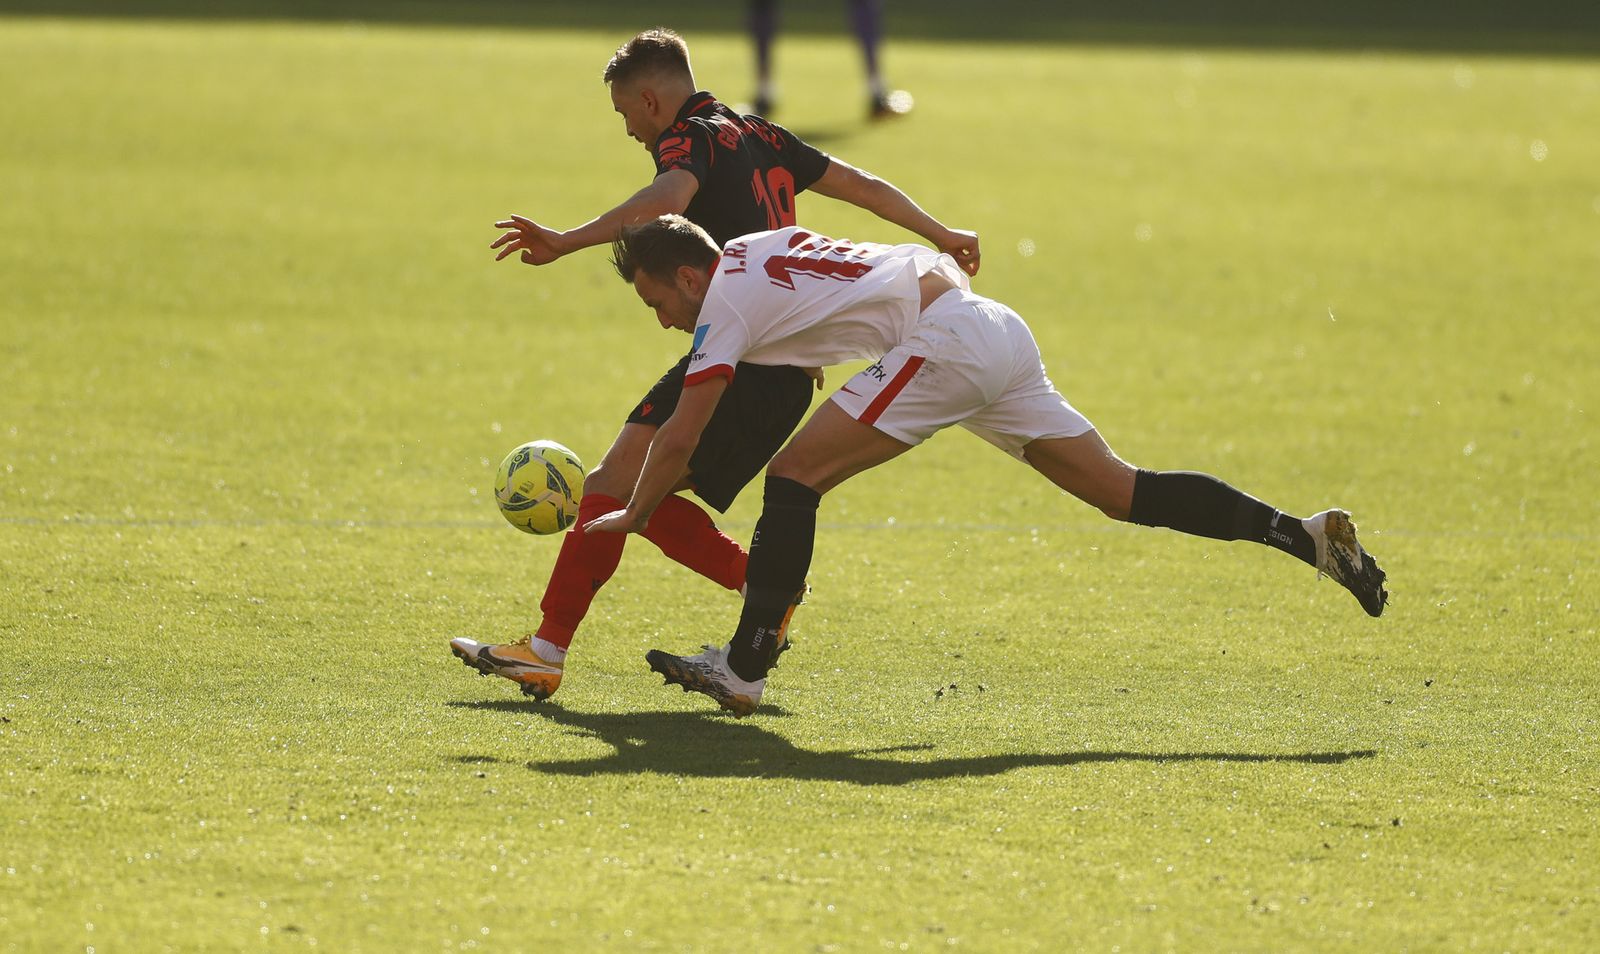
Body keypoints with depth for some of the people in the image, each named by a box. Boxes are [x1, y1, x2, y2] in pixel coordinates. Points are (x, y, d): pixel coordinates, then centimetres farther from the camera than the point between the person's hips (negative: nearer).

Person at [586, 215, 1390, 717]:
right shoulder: (762, 249, 21)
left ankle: (742, 671, -9)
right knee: (1122, 492, 7)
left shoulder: (725, 301, -3)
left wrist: (630, 517, 8)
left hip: (945, 341, -9)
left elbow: (678, 440, -4)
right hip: (998, 333, 9)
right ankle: (1305, 535, 0)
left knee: (795, 476, -7)